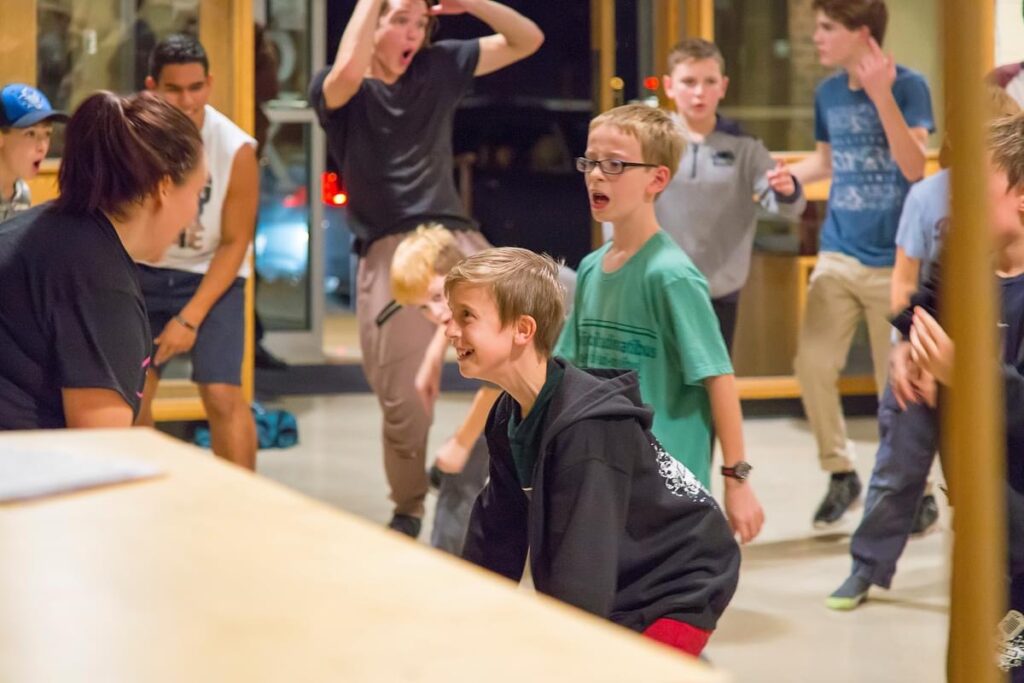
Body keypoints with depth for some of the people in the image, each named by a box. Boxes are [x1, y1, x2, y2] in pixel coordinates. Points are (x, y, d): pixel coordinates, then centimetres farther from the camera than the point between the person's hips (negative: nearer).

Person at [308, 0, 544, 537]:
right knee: (403, 402, -1)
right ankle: (408, 511, 20)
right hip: (388, 251, -3)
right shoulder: (334, 88, 3)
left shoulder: (439, 68, 14)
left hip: (455, 237, 3)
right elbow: (349, 71, -23)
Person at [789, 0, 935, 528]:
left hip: (894, 260, -5)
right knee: (812, 364, -4)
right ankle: (840, 472, 14)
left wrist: (882, 96, -29)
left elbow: (914, 167, -22)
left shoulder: (908, 85, -10)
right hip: (838, 255, 5)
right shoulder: (828, 92, 5)